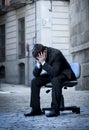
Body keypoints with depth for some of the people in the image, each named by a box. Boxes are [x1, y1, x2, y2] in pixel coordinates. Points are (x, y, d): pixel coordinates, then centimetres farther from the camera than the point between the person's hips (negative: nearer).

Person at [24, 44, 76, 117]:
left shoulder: (56, 53, -28)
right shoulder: (39, 56, -6)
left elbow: (55, 73, -36)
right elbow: (35, 74, -6)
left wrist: (43, 62, -37)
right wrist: (38, 63, -23)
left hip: (63, 73, -7)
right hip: (50, 75, 7)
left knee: (55, 80, -38)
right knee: (34, 81, -9)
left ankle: (55, 109, -34)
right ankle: (35, 109, -7)